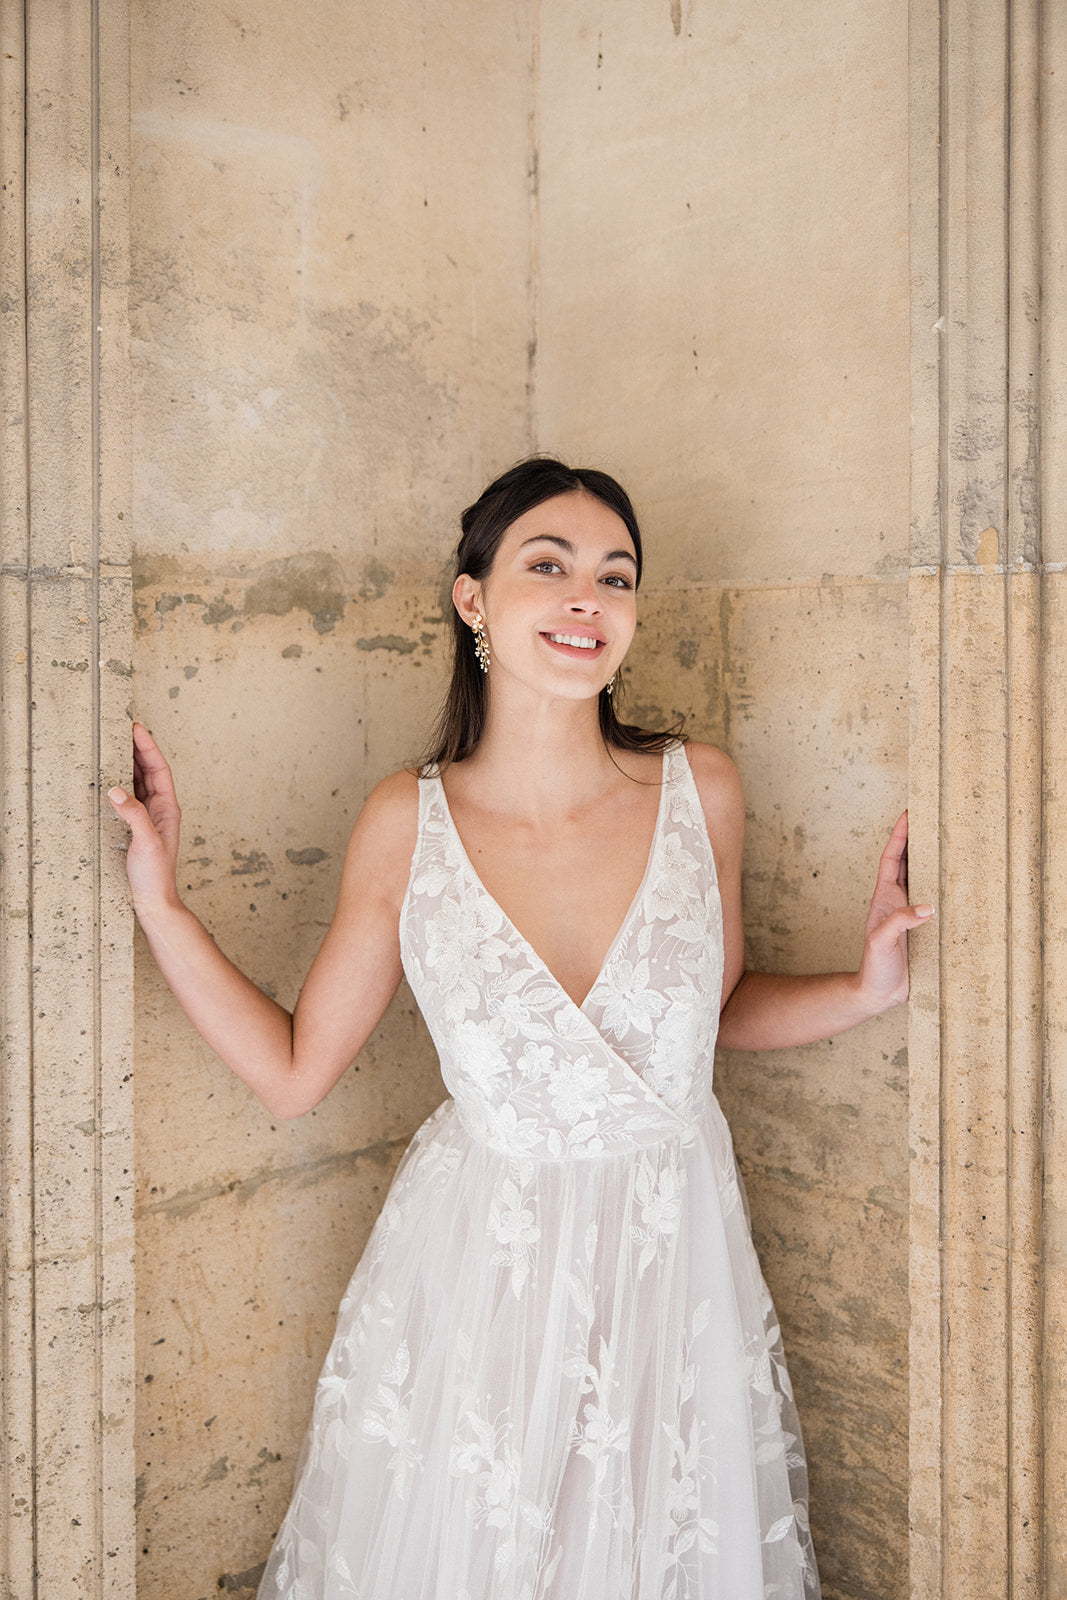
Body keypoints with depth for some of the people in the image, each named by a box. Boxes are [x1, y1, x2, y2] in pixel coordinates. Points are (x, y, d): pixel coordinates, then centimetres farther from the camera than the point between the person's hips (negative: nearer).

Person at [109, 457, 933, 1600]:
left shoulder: (699, 789, -9)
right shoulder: (407, 823, -12)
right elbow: (292, 1071, -5)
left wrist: (868, 989, -7)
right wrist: (159, 904, -9)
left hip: (678, 1256, 2)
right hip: (475, 1269, -1)